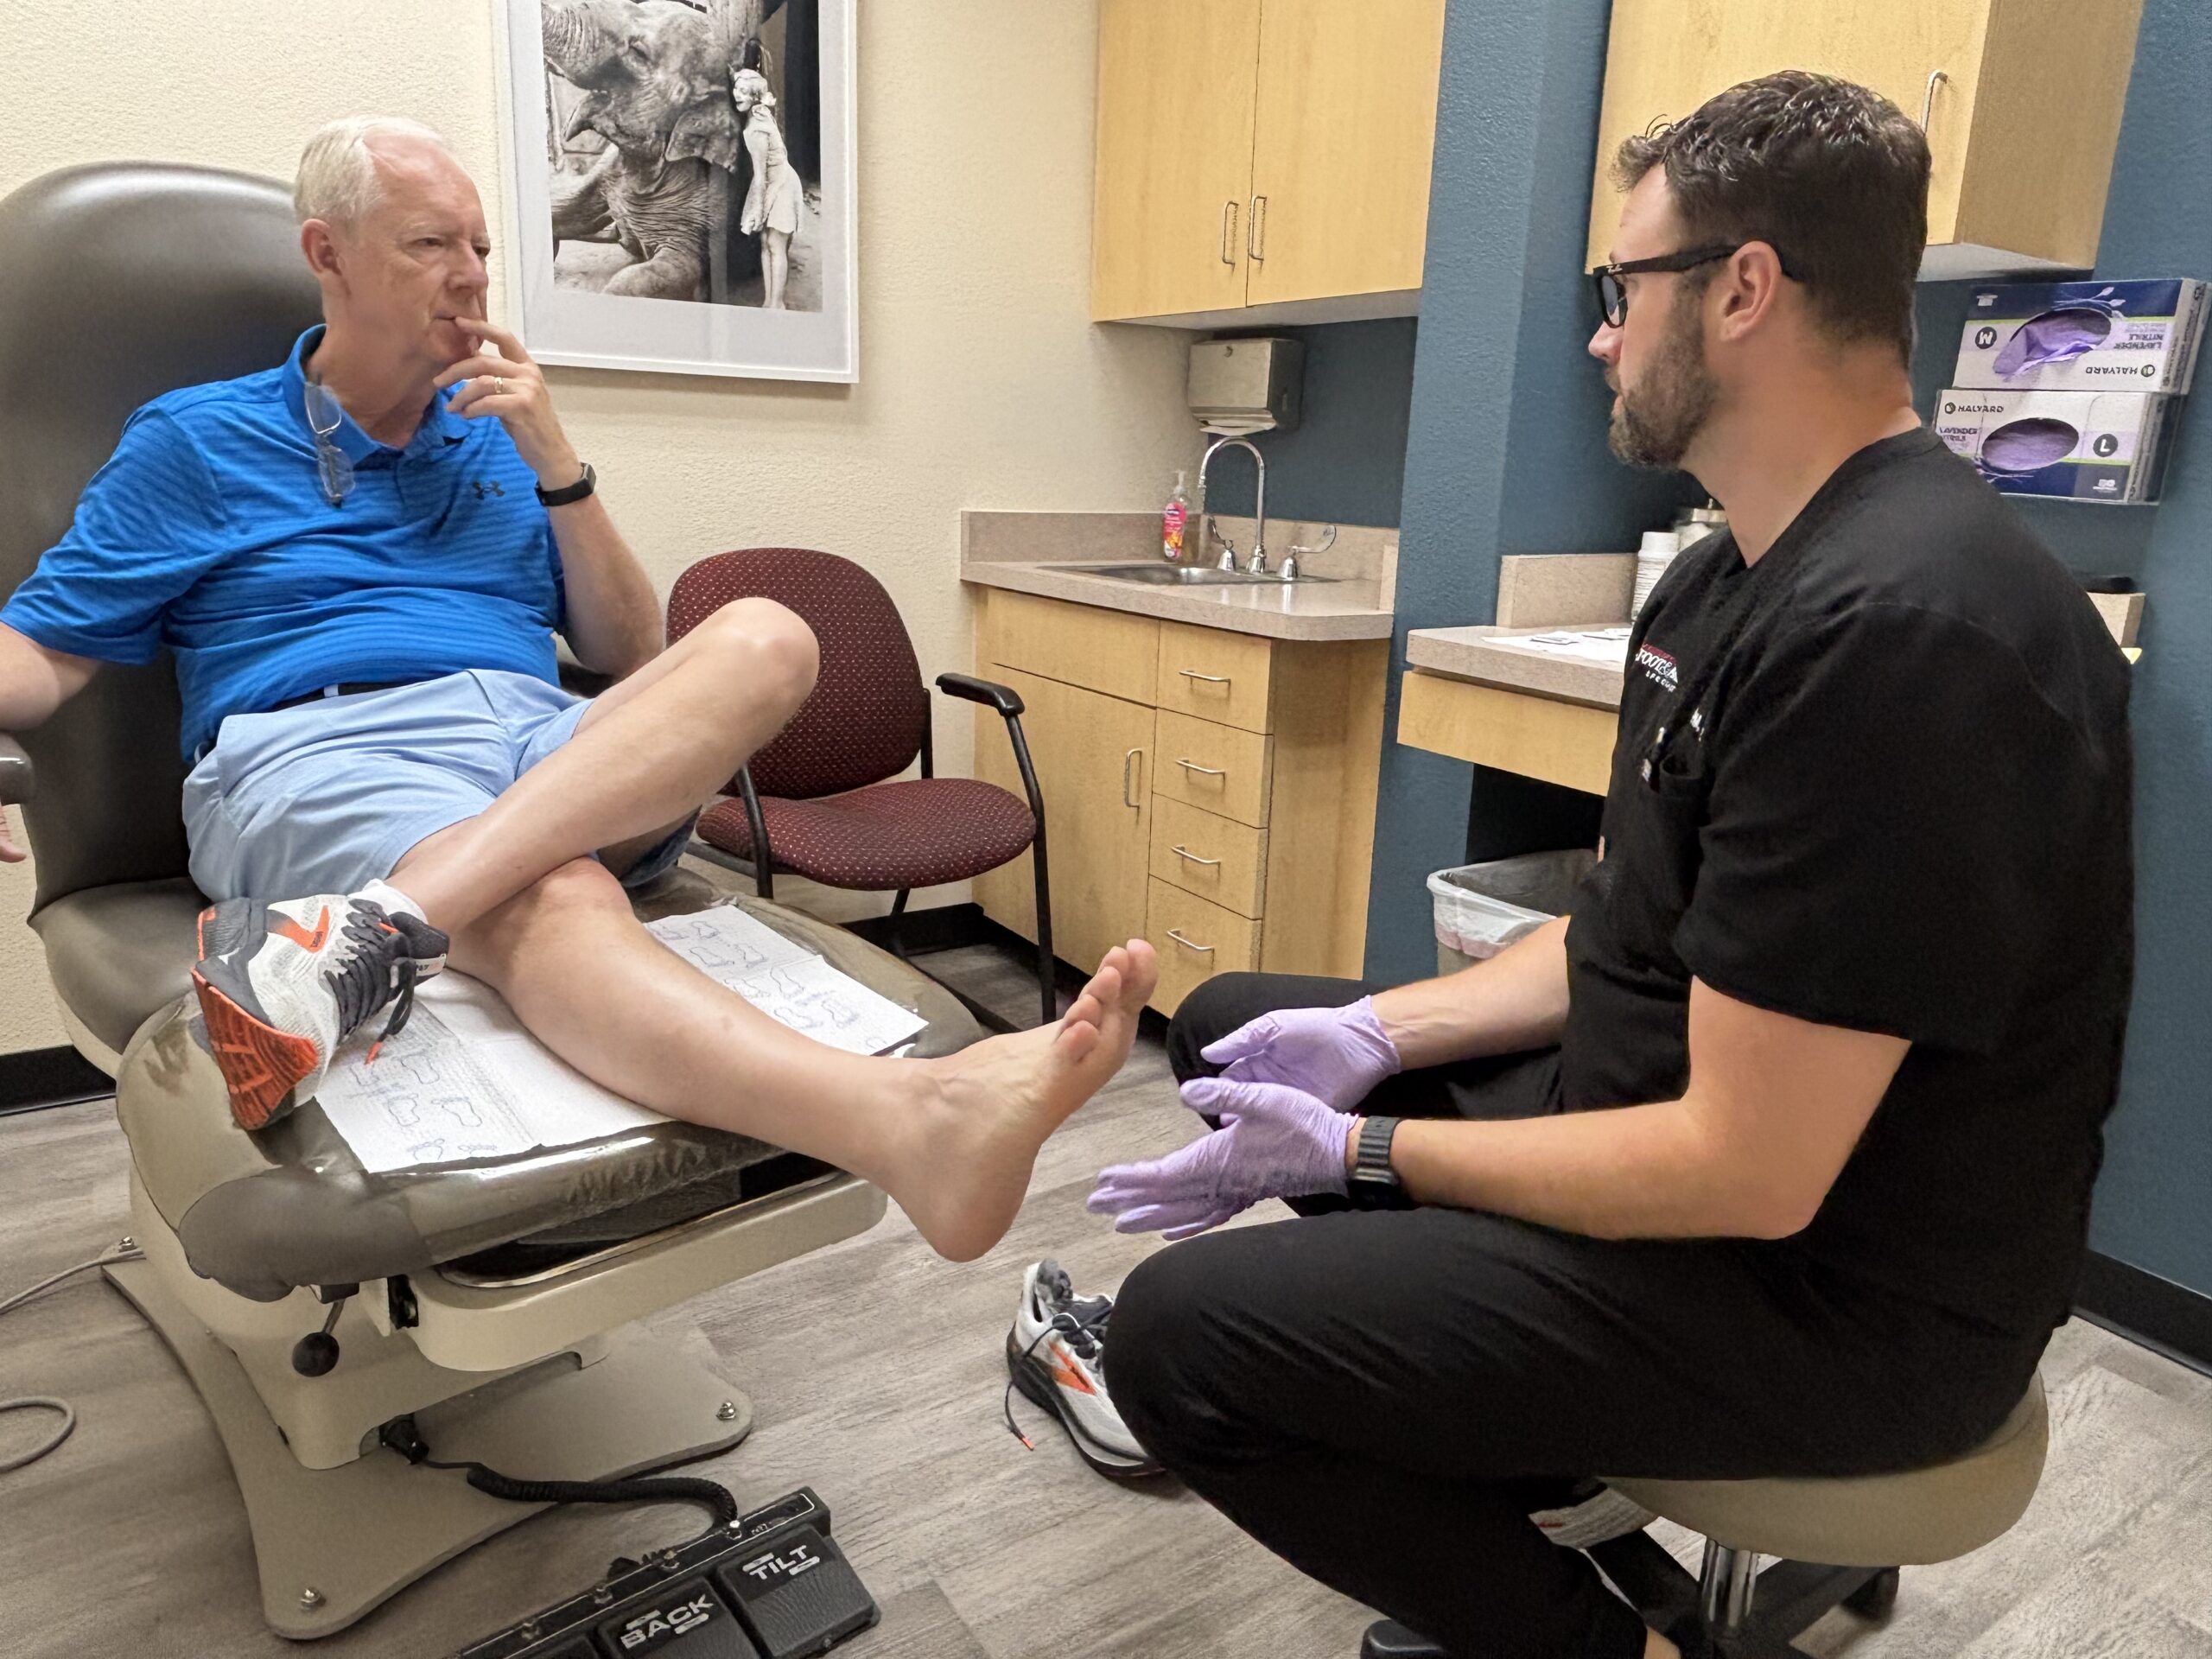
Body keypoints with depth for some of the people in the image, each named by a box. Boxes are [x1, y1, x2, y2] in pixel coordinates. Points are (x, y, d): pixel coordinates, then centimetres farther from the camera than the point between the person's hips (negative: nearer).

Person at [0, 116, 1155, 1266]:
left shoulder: (502, 442, 23)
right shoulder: (193, 440, 16)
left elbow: (634, 659, 16)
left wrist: (554, 462, 5)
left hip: (548, 750, 4)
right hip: (316, 755, -3)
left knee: (765, 639, -26)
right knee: (550, 899, -38)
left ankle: (369, 932, -41)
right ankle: (913, 1124, -65)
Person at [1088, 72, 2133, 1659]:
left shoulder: (1892, 629, -28)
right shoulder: (1740, 573, 5)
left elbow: (1744, 1175, -27)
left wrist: (1355, 1148, -16)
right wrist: (1379, 1034, 0)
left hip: (1836, 1288, -10)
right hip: (1671, 1106, 10)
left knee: (1180, 1335, -20)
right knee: (1230, 1022, 13)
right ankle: (1507, 1468, 15)